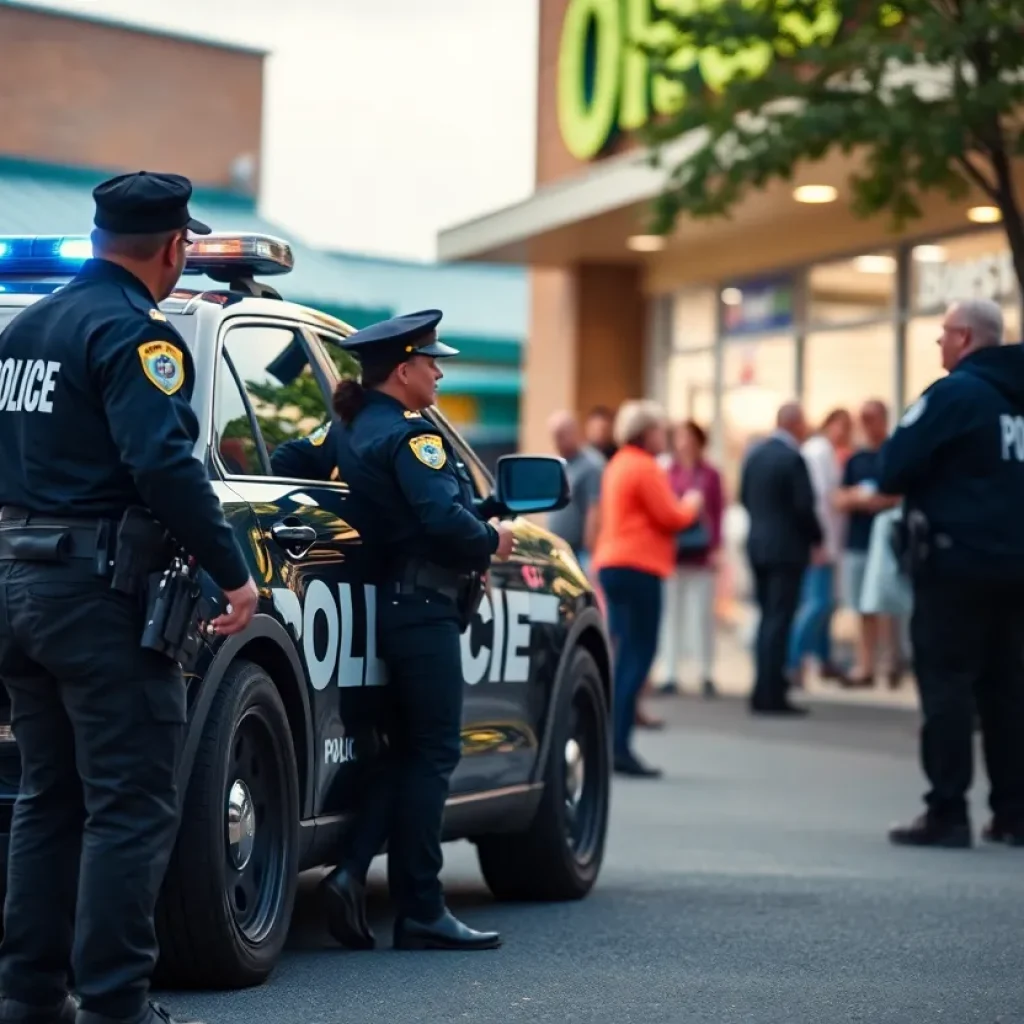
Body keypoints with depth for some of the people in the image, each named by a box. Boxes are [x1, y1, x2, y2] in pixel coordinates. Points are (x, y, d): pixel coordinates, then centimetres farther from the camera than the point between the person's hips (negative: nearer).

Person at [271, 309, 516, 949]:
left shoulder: (347, 429, 13)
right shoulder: (410, 436, -14)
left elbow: (286, 462, 20)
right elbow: (445, 519, -25)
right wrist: (492, 542, -7)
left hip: (391, 603, 9)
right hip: (422, 603, -9)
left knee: (408, 750, 15)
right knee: (433, 753, -4)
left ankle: (352, 875, 3)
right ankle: (422, 913, 0)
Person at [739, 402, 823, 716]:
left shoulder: (754, 454, 8)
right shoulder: (793, 459, -16)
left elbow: (744, 497, 12)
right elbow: (805, 507, -17)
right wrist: (816, 540, -3)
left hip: (757, 545, 7)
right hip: (787, 548, -7)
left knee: (768, 618, 15)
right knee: (779, 621, -4)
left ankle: (765, 689, 17)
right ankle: (771, 694, -4)